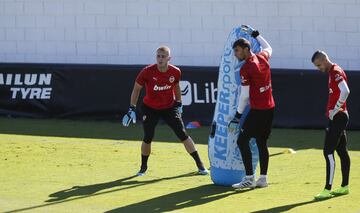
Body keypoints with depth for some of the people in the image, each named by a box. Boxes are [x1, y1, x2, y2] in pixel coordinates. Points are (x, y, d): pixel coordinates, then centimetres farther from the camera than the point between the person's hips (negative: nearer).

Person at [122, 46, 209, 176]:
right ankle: (143, 167, 17)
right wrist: (132, 109, -10)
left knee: (183, 135, -3)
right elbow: (137, 89, -8)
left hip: (169, 108, 1)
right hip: (150, 109, -1)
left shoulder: (175, 72, -13)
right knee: (147, 138, -6)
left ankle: (200, 165, 5)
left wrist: (179, 104, 15)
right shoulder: (147, 72, -20)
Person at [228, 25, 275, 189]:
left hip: (258, 110, -8)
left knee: (242, 141, -4)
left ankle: (249, 178, -8)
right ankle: (263, 179, 15)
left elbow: (245, 96, -13)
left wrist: (237, 117, -7)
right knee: (261, 142, 14)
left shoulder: (246, 68, -15)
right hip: (270, 108, 8)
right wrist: (254, 34, 35)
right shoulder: (262, 58, 5)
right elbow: (268, 48, 31)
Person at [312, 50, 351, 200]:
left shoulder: (336, 72, -16)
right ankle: (344, 187, 21)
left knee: (328, 152, -11)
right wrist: (333, 111, 13)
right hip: (339, 118, 11)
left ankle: (327, 189, -12)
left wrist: (335, 110, -21)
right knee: (342, 151, 14)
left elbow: (345, 91, -29)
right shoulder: (332, 72, 15)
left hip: (337, 117, -11)